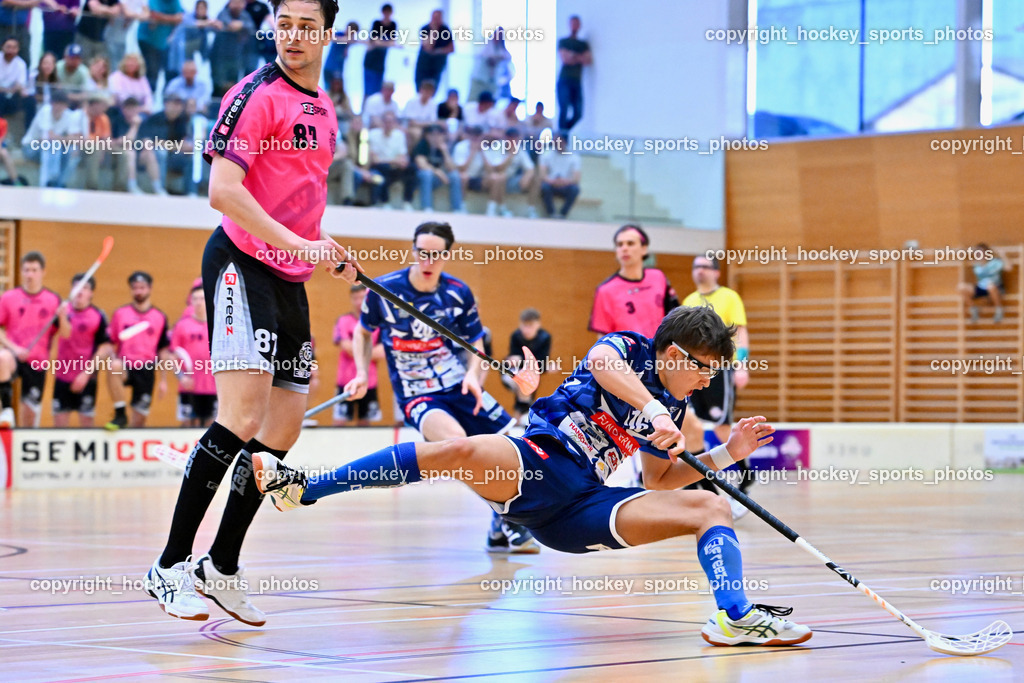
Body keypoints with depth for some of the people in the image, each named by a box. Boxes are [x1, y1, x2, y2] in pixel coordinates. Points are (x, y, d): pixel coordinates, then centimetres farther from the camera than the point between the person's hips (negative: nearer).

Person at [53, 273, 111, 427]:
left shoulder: (98, 316, -8)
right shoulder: (64, 309, 1)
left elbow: (104, 349, -9)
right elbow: (65, 334, -12)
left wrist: (86, 373, -13)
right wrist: (62, 317, -32)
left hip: (86, 378, -3)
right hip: (62, 374, 3)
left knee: (86, 420, 0)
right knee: (59, 419, 5)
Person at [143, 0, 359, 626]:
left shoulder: (324, 109, 17)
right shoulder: (258, 95, -9)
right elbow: (223, 189, -18)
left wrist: (329, 247, 13)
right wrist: (297, 243, -22)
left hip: (292, 280, 9)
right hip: (243, 264, -9)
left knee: (282, 434, 7)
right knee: (242, 418, -19)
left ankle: (223, 567, 18)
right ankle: (171, 566, -12)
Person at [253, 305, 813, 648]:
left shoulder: (673, 412, 20)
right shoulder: (630, 347, 2)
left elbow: (661, 480, 31)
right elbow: (603, 363, -24)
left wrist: (726, 453, 19)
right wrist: (654, 411, -37)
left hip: (581, 510, 6)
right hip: (533, 466, -6)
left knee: (711, 507, -2)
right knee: (466, 451, -39)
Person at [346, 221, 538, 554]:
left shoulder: (459, 293, -3)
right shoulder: (383, 290, -9)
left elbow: (476, 344, 9)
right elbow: (363, 332, 10)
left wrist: (473, 373, -11)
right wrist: (362, 374, -3)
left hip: (460, 388, 4)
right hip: (416, 397, -4)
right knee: (455, 438, -35)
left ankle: (502, 531, 18)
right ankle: (506, 521, -23)